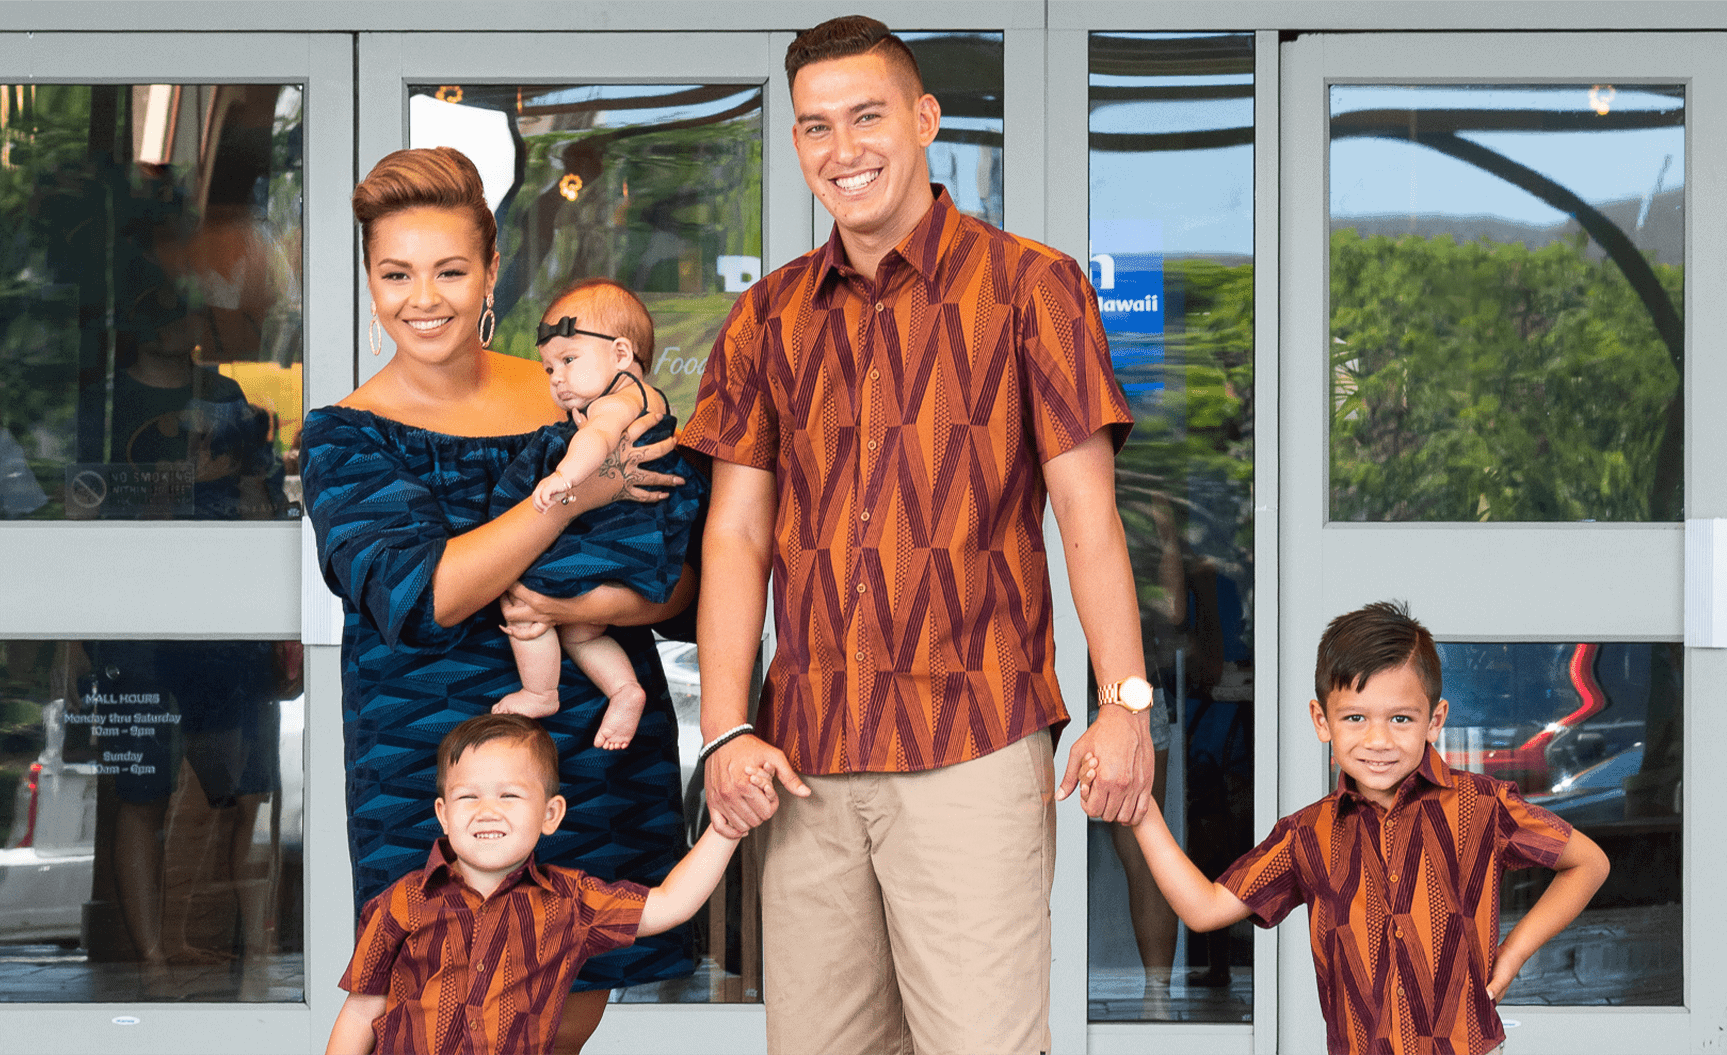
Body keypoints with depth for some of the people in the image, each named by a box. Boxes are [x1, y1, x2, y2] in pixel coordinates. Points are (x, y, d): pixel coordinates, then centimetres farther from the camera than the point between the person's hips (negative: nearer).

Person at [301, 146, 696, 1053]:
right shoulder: (344, 437, -4)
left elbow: (680, 568, 5)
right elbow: (415, 599, -20)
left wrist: (609, 605, -18)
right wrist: (573, 491, -22)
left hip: (601, 752, 3)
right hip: (436, 770, -3)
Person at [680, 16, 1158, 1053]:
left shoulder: (1027, 287, 2)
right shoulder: (769, 318, 13)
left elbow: (1089, 515, -1)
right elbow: (737, 532, 11)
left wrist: (1127, 702, -11)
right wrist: (726, 731, 1)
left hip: (973, 749, -4)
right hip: (806, 758, 4)